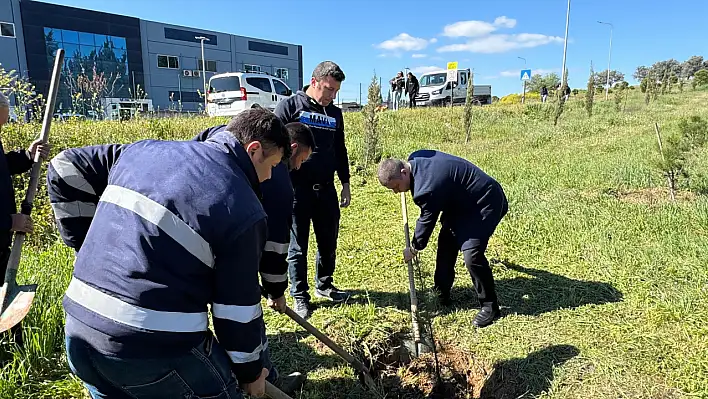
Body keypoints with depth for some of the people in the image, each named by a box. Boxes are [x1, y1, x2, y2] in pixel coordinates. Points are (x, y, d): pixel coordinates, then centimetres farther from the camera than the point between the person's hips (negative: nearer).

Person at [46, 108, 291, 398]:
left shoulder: (144, 151, 7)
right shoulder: (244, 211, -11)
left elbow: (66, 168, 16)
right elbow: (237, 307, -6)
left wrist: (90, 247, 18)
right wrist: (250, 370, 11)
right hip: (156, 348, -6)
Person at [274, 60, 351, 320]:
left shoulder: (335, 114, 14)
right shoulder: (290, 106, -3)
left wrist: (345, 184, 18)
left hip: (326, 188, 5)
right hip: (296, 188, -5)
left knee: (329, 241, 12)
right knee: (298, 245, 5)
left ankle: (324, 285, 32)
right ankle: (300, 296, 18)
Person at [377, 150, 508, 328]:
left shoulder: (428, 187, -33)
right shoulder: (415, 159, -7)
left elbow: (427, 219, -19)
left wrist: (414, 248, -3)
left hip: (486, 203, -11)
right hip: (464, 200, 11)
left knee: (471, 253, -20)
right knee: (446, 243, 12)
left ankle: (490, 306, 0)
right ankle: (441, 296, 26)